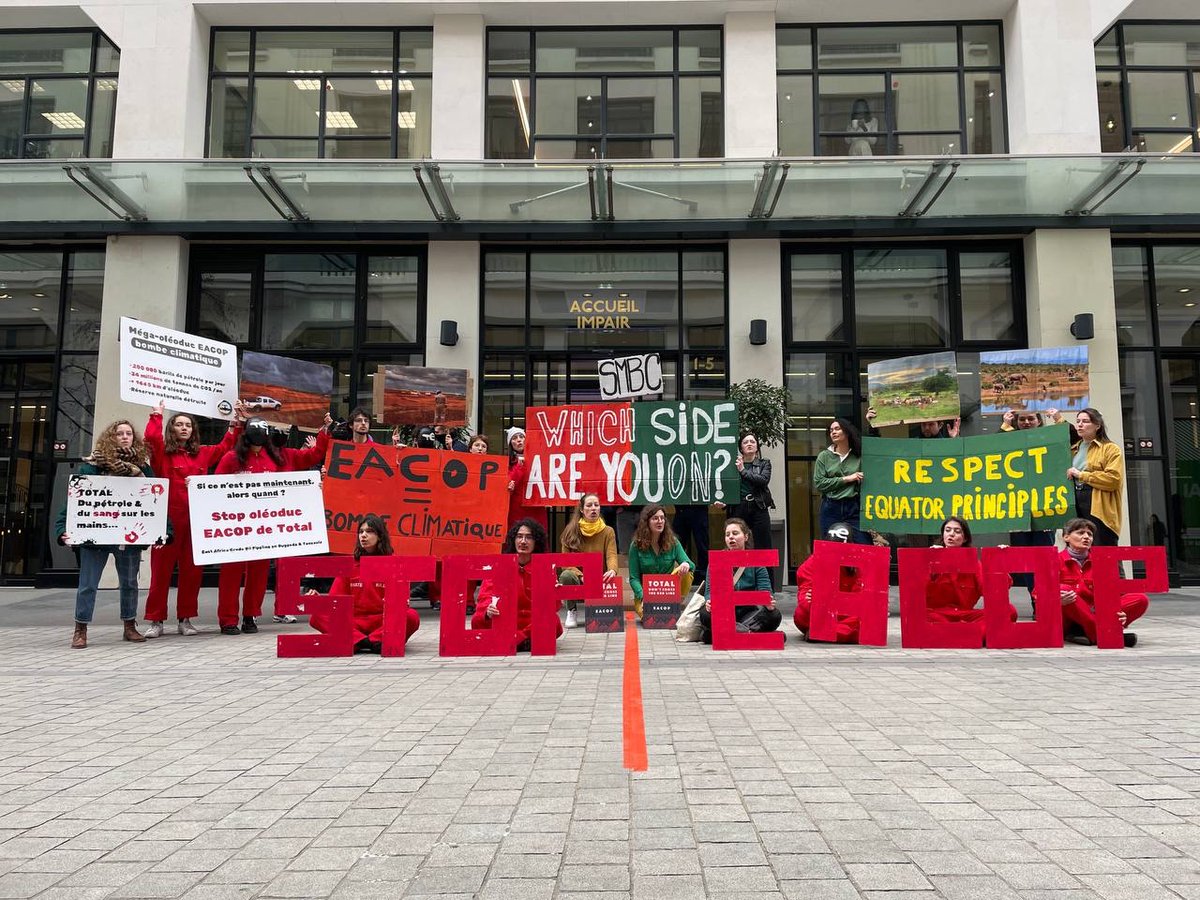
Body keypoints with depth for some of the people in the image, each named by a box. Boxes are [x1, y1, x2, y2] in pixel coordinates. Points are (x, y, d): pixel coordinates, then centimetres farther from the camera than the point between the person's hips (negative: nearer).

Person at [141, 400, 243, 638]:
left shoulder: (202, 453, 15)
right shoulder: (162, 453, 3)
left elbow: (225, 447, 26)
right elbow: (152, 436, -16)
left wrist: (236, 421, 23)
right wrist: (157, 414, -3)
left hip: (195, 520, 4)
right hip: (167, 520, -4)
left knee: (192, 570, 6)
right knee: (161, 570, 0)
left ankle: (186, 619, 15)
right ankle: (155, 620, 8)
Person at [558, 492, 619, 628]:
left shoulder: (608, 531, 3)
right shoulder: (571, 532, 0)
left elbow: (611, 555, -10)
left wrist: (612, 570, -36)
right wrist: (581, 576, -26)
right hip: (578, 580, -1)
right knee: (566, 575, -35)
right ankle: (571, 612, -8)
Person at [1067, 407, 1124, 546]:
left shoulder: (1111, 449, 1)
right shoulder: (1073, 449, 20)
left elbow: (1114, 479, -11)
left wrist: (1081, 475, -11)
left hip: (1099, 510, -5)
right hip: (1074, 509, 6)